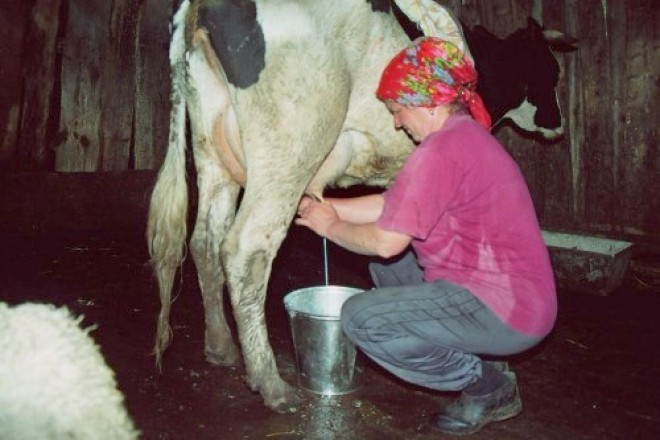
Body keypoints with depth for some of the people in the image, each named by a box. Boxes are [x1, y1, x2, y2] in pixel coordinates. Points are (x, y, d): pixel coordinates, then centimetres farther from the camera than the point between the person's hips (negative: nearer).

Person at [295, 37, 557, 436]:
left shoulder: (443, 149, -20)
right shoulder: (468, 136, 11)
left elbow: (386, 240, -20)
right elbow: (392, 205, 11)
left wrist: (330, 226, -3)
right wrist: (327, 206, 11)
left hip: (504, 313, -10)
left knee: (361, 318, -13)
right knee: (387, 263, 16)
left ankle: (488, 385, 3)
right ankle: (480, 356, 17)